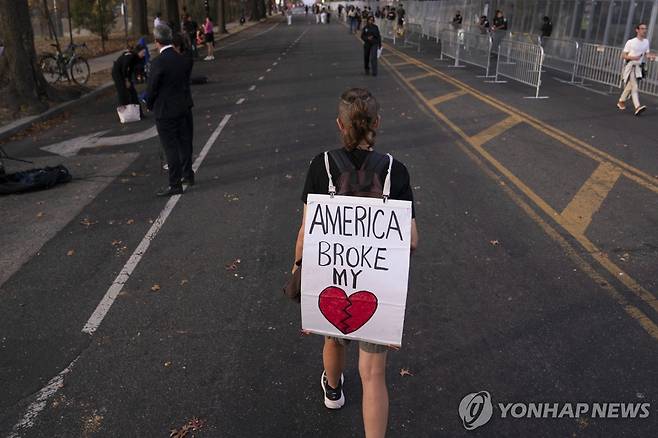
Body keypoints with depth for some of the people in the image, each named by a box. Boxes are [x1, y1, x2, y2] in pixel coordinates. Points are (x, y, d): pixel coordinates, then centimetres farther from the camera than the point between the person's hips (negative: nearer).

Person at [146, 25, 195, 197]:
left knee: (171, 148, 2)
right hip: (185, 107, 6)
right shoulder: (185, 59, -3)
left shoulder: (158, 62, -20)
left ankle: (175, 185, 8)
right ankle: (188, 175, 34)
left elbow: (152, 88, -13)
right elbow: (186, 81, 5)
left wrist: (149, 105, 3)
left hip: (165, 111, -6)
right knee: (185, 143, 19)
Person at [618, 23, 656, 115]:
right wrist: (633, 57, -24)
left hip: (639, 67, 6)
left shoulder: (646, 42, 8)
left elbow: (647, 54, 15)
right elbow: (623, 55, -7)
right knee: (634, 87, -15)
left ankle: (621, 102, 31)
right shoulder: (630, 42, -8)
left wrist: (651, 57, -8)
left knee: (629, 86, 13)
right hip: (630, 66, -6)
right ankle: (637, 107, -22)